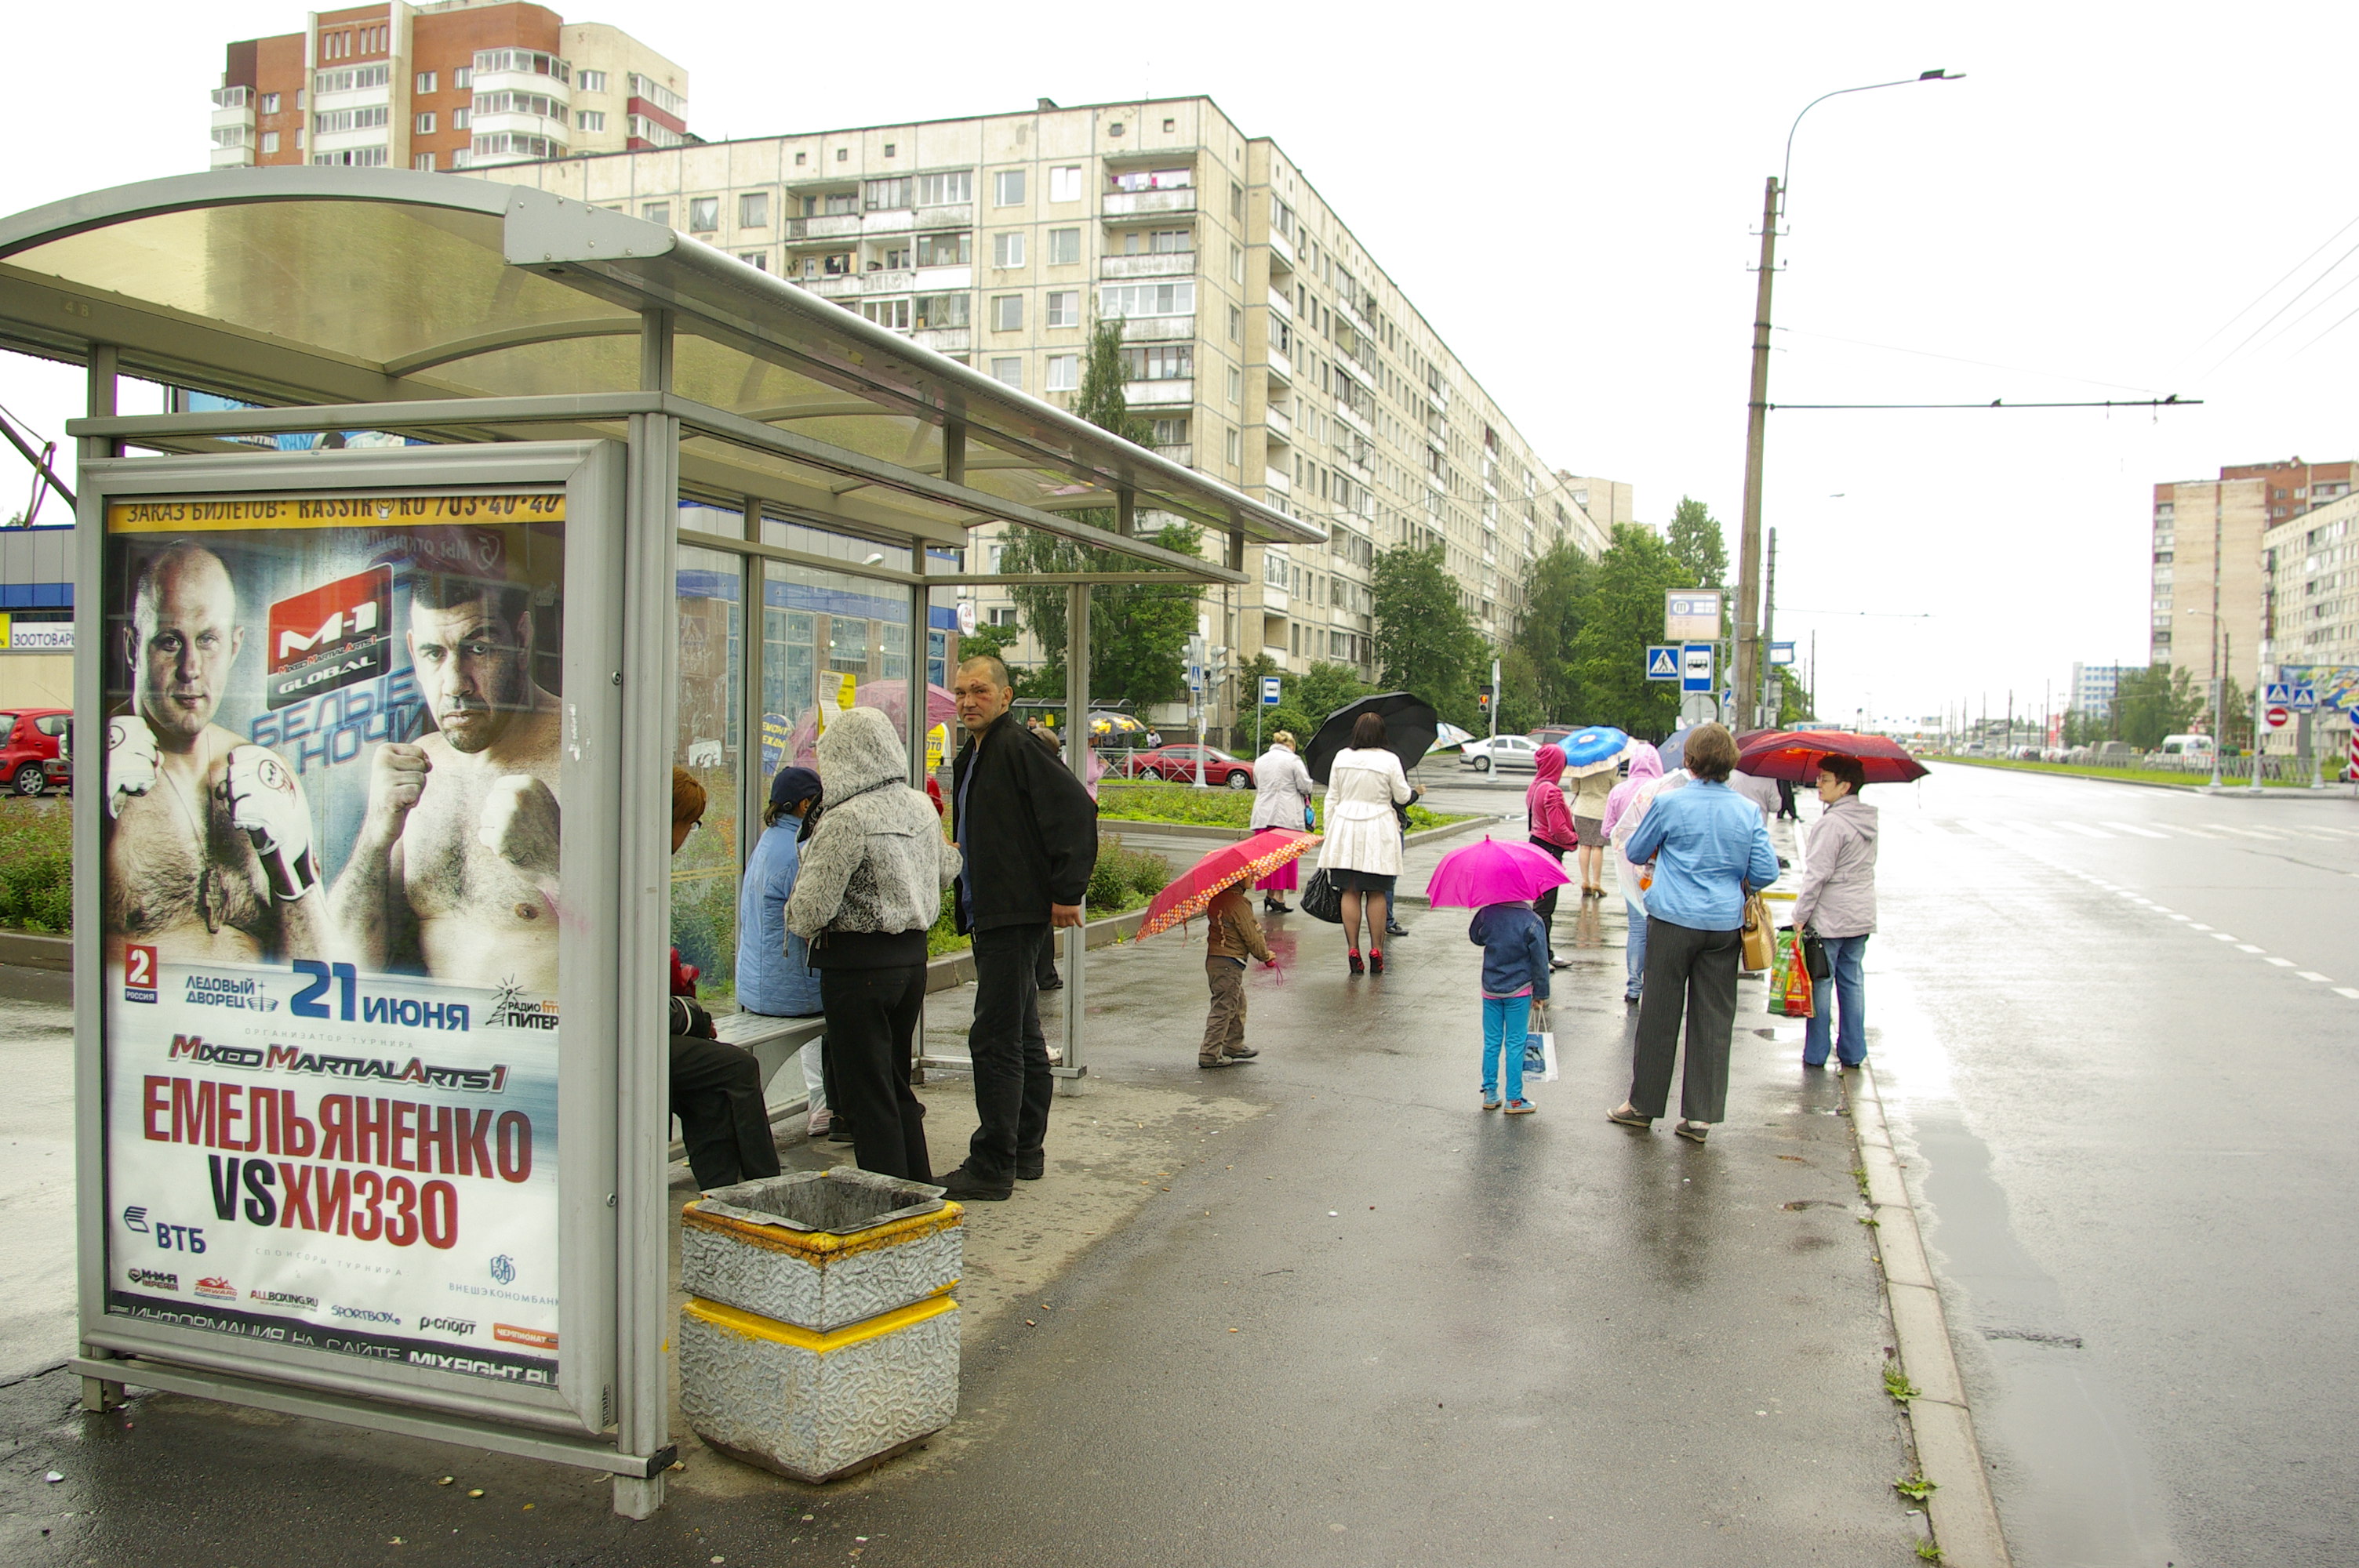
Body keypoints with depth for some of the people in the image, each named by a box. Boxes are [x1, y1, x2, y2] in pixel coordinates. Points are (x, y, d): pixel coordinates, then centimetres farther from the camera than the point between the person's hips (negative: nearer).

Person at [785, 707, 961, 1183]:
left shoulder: (845, 821, -20)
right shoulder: (922, 808, 3)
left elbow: (810, 908, -19)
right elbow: (945, 871, 20)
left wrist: (800, 924, 4)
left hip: (858, 965, -8)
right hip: (912, 956, 8)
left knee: (866, 1094, 3)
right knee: (897, 1084, 20)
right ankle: (918, 1192, 28)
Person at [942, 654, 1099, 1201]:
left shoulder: (1018, 748, -14)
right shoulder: (969, 759, 17)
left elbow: (1077, 808, -21)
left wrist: (1066, 893, -20)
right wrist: (969, 907, 18)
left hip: (1016, 916, -10)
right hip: (989, 916, 10)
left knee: (994, 1039, -8)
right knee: (1022, 1037, 15)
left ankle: (992, 1167, -1)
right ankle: (1026, 1152, 24)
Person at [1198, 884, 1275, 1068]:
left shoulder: (1216, 899, 8)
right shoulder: (1238, 904, -20)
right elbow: (1252, 937, -15)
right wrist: (1266, 955, 3)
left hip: (1213, 959, 10)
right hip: (1229, 964, -10)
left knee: (1238, 1004, 22)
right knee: (1223, 1008, -2)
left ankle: (1234, 1046, 32)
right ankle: (1209, 1055, 1)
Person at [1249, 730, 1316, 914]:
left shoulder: (1260, 761, 13)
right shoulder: (1293, 760, -4)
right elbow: (1305, 787, -6)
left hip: (1263, 815, 5)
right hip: (1286, 816, -5)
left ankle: (1269, 894, 11)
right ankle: (1278, 897, -4)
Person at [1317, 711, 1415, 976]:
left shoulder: (1341, 758, 3)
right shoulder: (1389, 760, -5)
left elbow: (1332, 798, 6)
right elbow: (1402, 797, 2)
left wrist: (1329, 832, 13)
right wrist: (1411, 792, 25)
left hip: (1345, 828, 2)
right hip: (1378, 830, -2)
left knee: (1350, 892, 4)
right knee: (1377, 894, 5)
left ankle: (1353, 951, 3)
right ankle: (1376, 952, 5)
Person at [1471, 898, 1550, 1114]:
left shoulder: (1487, 913, -8)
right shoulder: (1532, 922, -14)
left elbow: (1475, 937, 11)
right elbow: (1540, 961, -8)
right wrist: (1540, 994, 2)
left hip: (1490, 989, 3)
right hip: (1519, 991, -3)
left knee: (1491, 1043, 12)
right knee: (1515, 1045, 5)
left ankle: (1490, 1093, 18)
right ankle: (1514, 1099, 10)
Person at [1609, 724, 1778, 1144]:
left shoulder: (1670, 804, -7)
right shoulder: (1748, 811, -1)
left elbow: (1636, 853, 5)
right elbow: (1767, 871, -1)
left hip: (1673, 921, -2)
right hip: (1725, 924, 2)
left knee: (1659, 1014, 7)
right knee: (1713, 1020, 7)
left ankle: (1644, 1104, 17)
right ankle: (1700, 1115, 10)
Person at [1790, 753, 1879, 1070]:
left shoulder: (1832, 824, -19)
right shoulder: (1868, 821, 8)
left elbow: (1817, 875, -19)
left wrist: (1800, 916, -14)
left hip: (1829, 919, -8)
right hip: (1862, 916, 8)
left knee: (1821, 983, 1)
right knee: (1852, 981, 13)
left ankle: (1816, 1054, 8)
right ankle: (1853, 1052, 18)